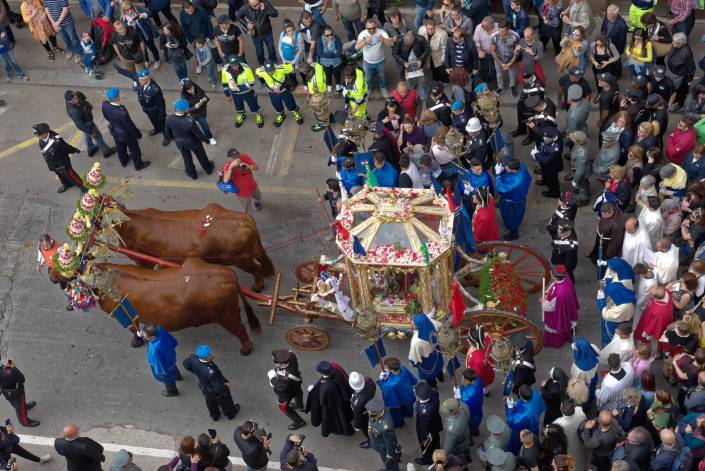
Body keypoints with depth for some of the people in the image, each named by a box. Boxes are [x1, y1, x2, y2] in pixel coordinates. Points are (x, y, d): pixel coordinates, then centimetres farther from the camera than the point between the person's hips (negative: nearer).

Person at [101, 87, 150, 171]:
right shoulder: (122, 113, -45)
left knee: (120, 147, 33)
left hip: (114, 130, 6)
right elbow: (130, 126, -27)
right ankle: (138, 164, 48)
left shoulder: (105, 104, -26)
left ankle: (124, 161, 60)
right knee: (134, 149, 24)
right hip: (126, 134, -6)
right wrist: (138, 134, -8)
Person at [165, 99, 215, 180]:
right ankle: (208, 169, 54)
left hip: (180, 143, 3)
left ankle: (192, 174, 52)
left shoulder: (169, 120, -25)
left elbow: (168, 133, -6)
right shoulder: (190, 121, -39)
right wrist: (206, 140, -3)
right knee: (201, 156, 27)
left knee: (187, 158, 29)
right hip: (193, 142, -3)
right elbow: (199, 134, -24)